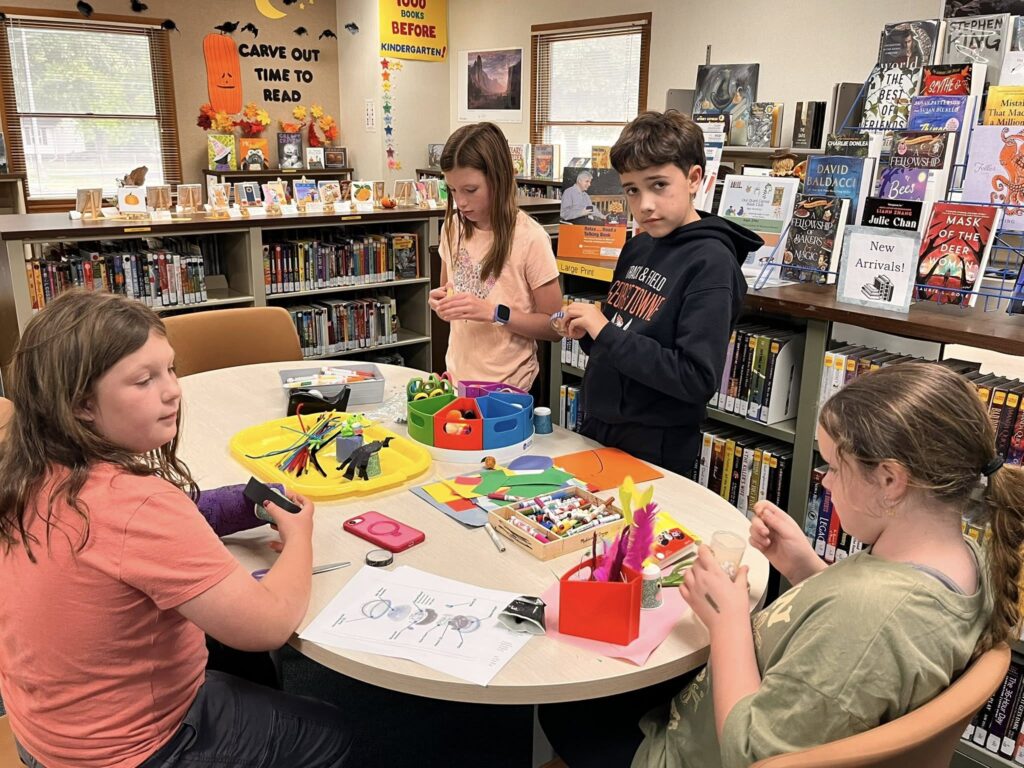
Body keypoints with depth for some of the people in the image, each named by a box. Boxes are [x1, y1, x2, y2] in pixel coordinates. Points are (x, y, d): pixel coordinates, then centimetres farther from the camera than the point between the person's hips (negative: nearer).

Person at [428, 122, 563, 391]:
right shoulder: (453, 228, 1)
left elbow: (554, 327, -12)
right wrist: (441, 301, -6)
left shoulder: (529, 238, -15)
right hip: (458, 376, 5)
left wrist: (494, 313, -23)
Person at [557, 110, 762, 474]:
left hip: (655, 453, -7)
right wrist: (586, 332, -7)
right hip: (599, 430, 7)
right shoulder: (638, 247, 3)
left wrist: (605, 332, -23)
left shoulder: (710, 262, -17)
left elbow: (697, 379, -25)